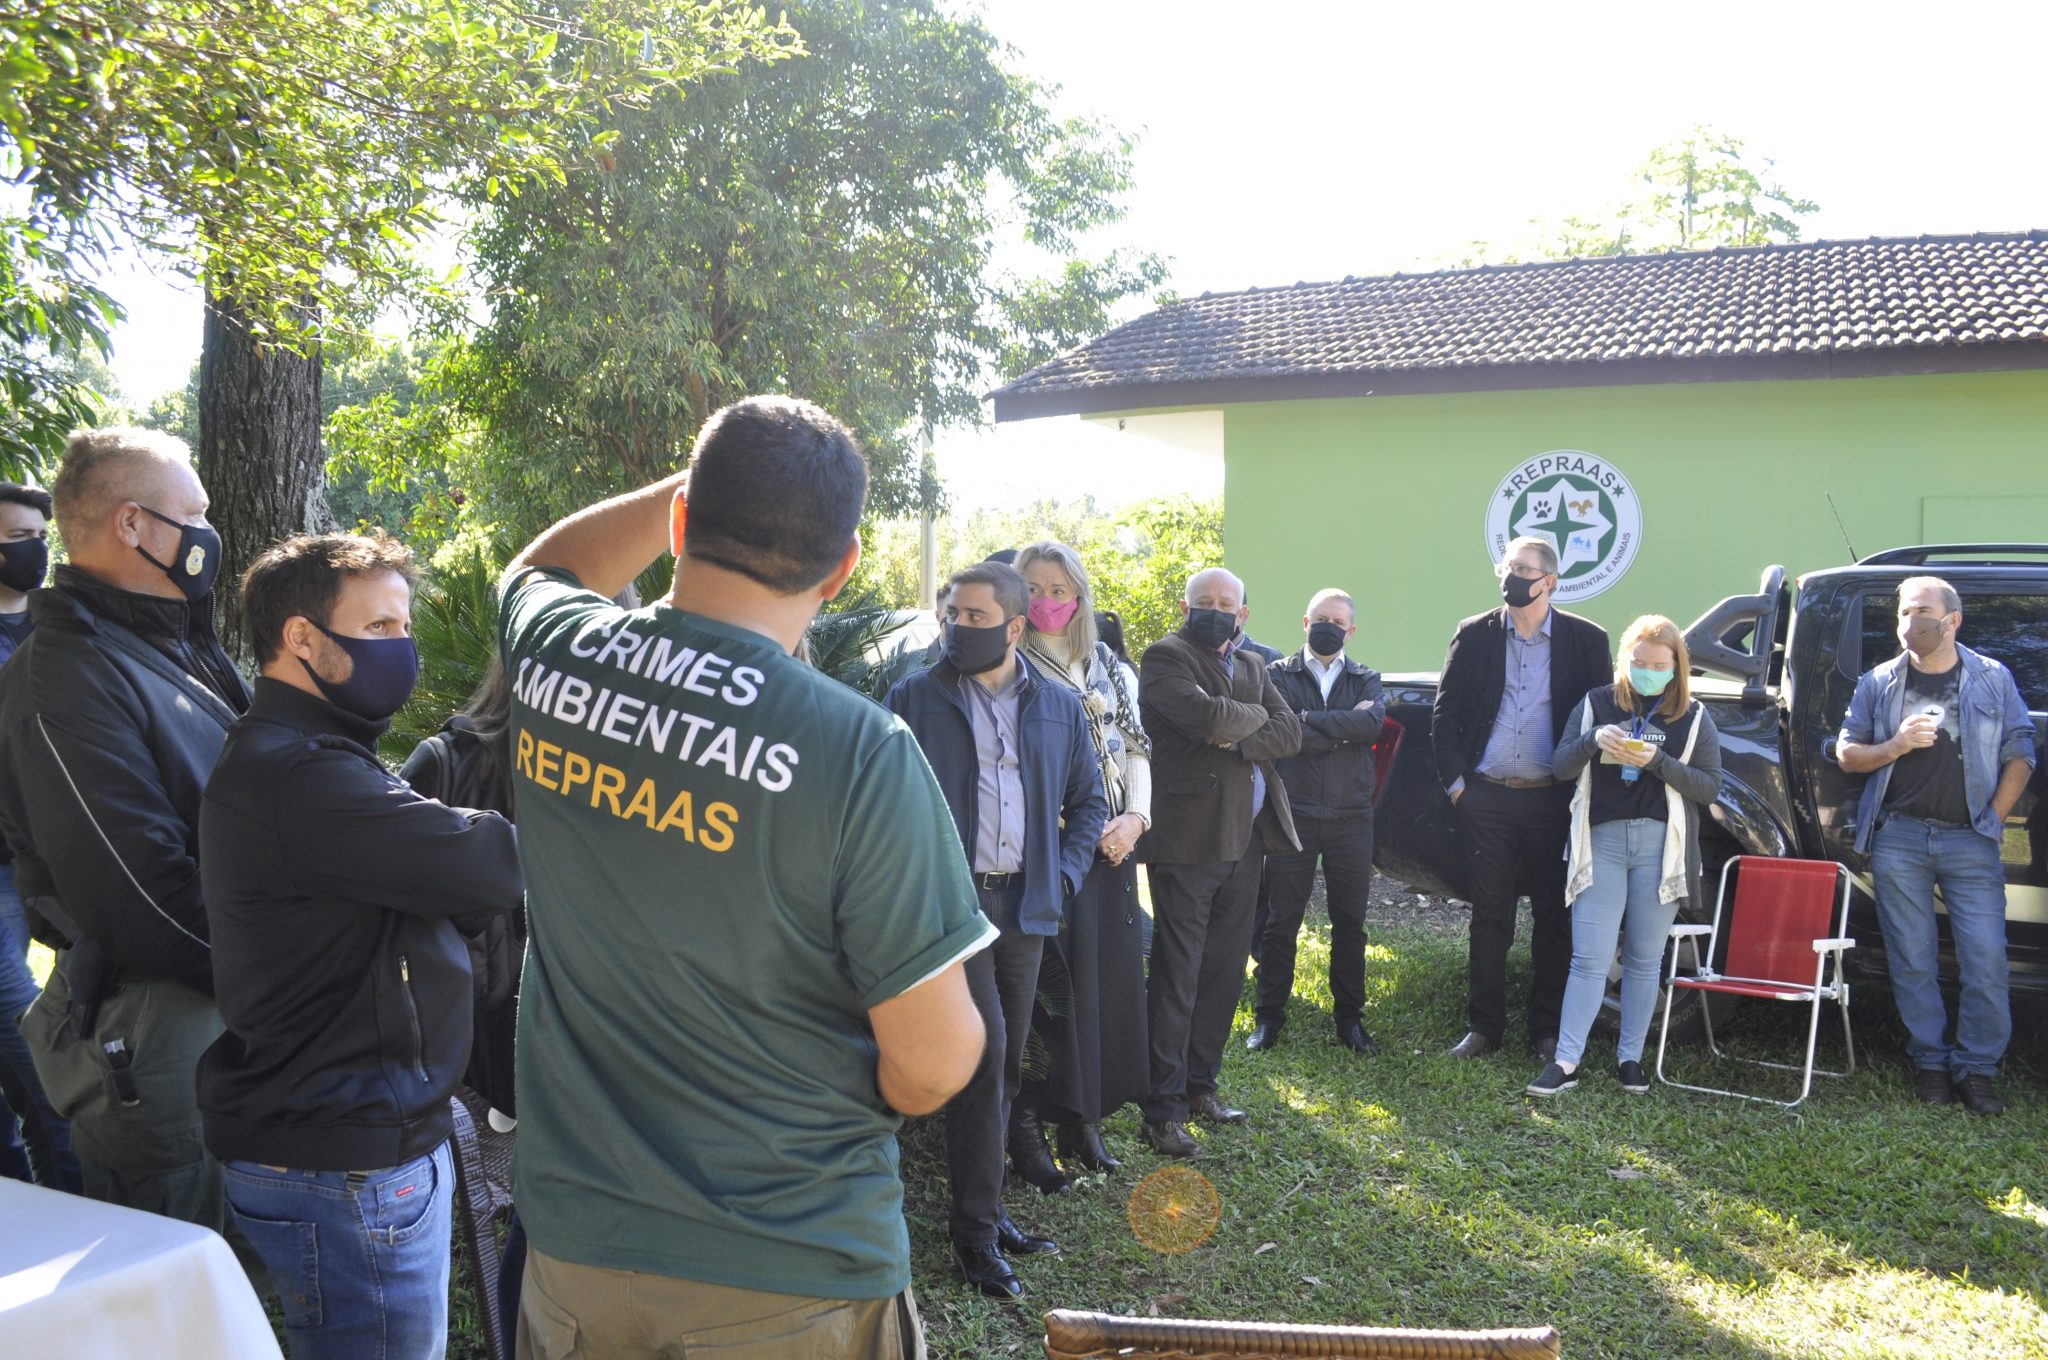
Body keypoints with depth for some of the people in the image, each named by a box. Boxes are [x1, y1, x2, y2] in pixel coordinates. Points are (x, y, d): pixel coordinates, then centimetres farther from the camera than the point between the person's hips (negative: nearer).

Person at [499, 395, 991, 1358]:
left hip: (574, 1239, 4)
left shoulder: (549, 654, -11)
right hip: (792, 1271, -3)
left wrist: (708, 484, 9)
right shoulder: (860, 753, -25)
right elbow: (933, 1064, -17)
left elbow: (542, 566, 16)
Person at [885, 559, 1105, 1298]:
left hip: (1024, 904, 4)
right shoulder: (915, 696, 0)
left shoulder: (1059, 705, 9)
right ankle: (976, 1229, -1)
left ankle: (982, 1201, 27)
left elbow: (1088, 799, 16)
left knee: (1007, 1059, 11)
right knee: (985, 1050, -12)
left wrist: (1064, 876, 5)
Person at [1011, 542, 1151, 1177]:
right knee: (1046, 981, -5)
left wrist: (1135, 818, -3)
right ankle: (1028, 1122, 7)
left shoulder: (1111, 667, 14)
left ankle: (1084, 1116, 19)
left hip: (1111, 842, 5)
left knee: (1108, 977, 7)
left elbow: (1135, 747, 14)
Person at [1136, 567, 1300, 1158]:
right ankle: (1163, 1110, 3)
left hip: (1245, 842, 7)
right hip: (1188, 841, -7)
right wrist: (1258, 715, -4)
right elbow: (1209, 716, -22)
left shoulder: (1253, 668, 18)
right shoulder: (1165, 657, -5)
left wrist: (1238, 738, -12)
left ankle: (1200, 1085, 26)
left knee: (1224, 974, 13)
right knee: (1176, 978, -3)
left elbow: (1290, 733, 4)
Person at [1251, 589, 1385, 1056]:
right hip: (1293, 816, -2)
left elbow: (1372, 720, -14)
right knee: (1281, 921, 4)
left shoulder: (1366, 680, 9)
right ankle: (1270, 1017, 14)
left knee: (1350, 923, 9)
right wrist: (1342, 733, -11)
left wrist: (1308, 720, -15)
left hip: (1351, 819, 2)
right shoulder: (1279, 675, 4)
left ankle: (1349, 1017, 20)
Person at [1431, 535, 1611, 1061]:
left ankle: (1547, 1031, 18)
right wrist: (1454, 780, 1)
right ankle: (1484, 1026, 18)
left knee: (1554, 918, 7)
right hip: (1487, 799, 1)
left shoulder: (1586, 639, 0)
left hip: (1553, 801, -1)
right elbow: (1444, 713, 8)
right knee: (1490, 917, 8)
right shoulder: (1475, 635, 4)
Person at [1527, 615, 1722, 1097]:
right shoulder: (1595, 704, 7)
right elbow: (1561, 767, 3)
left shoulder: (1693, 719, 7)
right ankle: (1565, 1062, -4)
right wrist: (1592, 741, -16)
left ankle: (1630, 1058, 17)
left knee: (1644, 959, 7)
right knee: (1590, 957, -5)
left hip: (1661, 846, 1)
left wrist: (1658, 761, -14)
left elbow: (1710, 787, 1)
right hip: (1601, 841, 0)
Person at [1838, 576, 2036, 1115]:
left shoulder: (1993, 679, 6)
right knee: (1912, 959, 4)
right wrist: (1896, 746, -9)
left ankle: (1977, 1067, 8)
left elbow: (2020, 756, 7)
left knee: (1986, 959, -4)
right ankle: (1930, 1060, 15)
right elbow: (1846, 754, 9)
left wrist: (1994, 821, 0)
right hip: (1898, 836, 1)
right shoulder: (1879, 682, 7)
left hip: (1970, 840, -1)